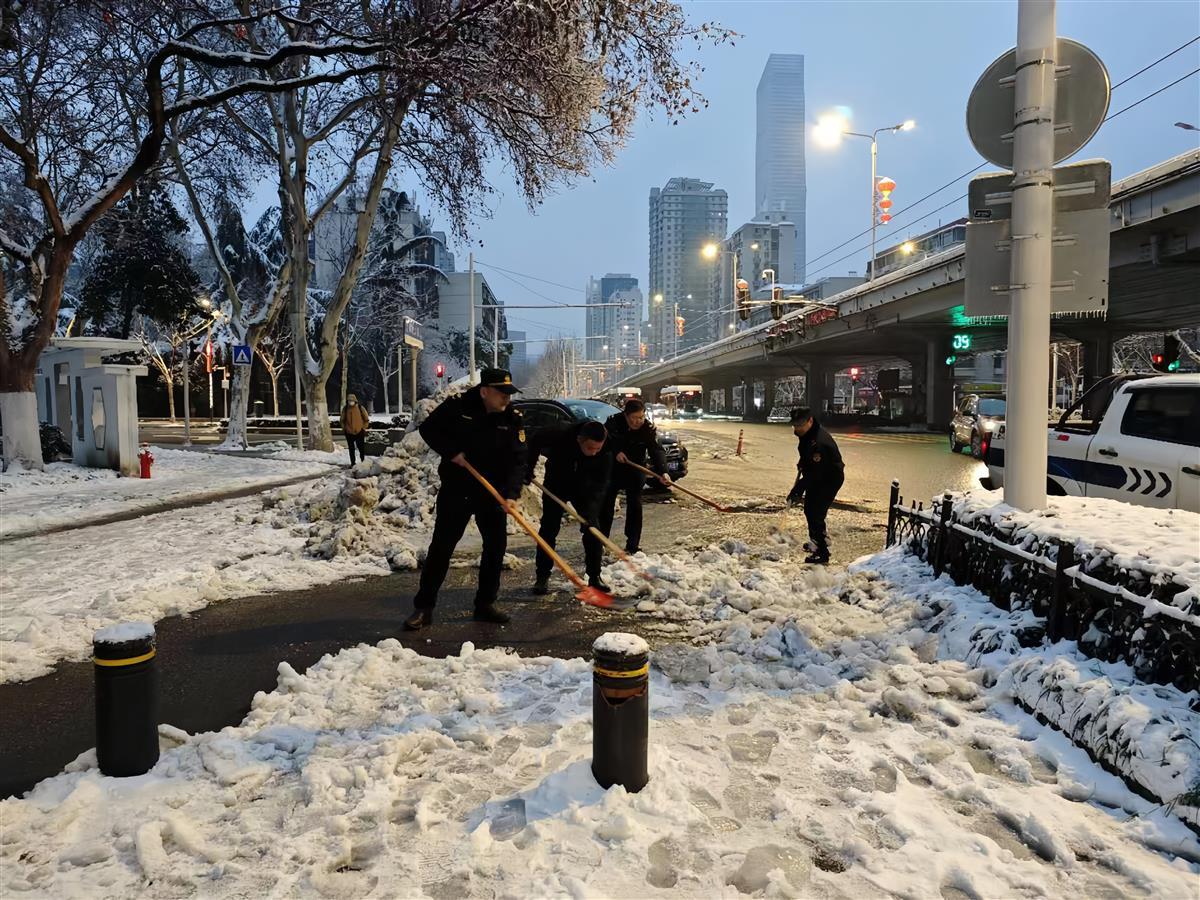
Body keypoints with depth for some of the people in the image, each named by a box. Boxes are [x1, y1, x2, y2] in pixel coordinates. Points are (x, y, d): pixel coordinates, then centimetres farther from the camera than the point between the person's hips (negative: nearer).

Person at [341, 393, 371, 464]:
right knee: (351, 449, 8)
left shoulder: (360, 408, -4)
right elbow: (342, 420, 12)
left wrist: (364, 427, -1)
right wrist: (344, 429, 6)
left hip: (359, 432, -2)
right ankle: (352, 463, 17)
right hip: (349, 432, 2)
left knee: (361, 448, 2)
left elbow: (366, 419, 5)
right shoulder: (345, 409, 0)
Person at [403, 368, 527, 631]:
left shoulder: (513, 419, -6)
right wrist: (451, 452, -16)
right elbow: (427, 428, -2)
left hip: (491, 491, 3)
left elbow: (517, 460, -11)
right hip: (456, 490, -3)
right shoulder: (457, 407, -12)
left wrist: (511, 495, -24)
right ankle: (423, 608, 8)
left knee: (496, 545, 4)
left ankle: (485, 604, 19)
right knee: (441, 547, -1)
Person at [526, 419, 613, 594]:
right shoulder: (560, 437, -34)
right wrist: (529, 469, -7)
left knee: (592, 531, -4)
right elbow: (536, 440, -13)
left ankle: (595, 577, 7)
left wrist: (589, 510, -36)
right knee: (549, 530, -3)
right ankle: (542, 577, 4)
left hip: (586, 489, 1)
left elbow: (600, 484, -24)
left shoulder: (605, 455, -31)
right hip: (556, 484, -1)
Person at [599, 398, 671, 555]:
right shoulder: (613, 422, -17)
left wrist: (662, 472, -45)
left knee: (635, 505, -4)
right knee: (606, 503, 8)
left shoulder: (648, 429, -19)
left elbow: (656, 451, -30)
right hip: (612, 469, 1)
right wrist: (615, 452, -23)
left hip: (635, 471, -1)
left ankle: (633, 544, 3)